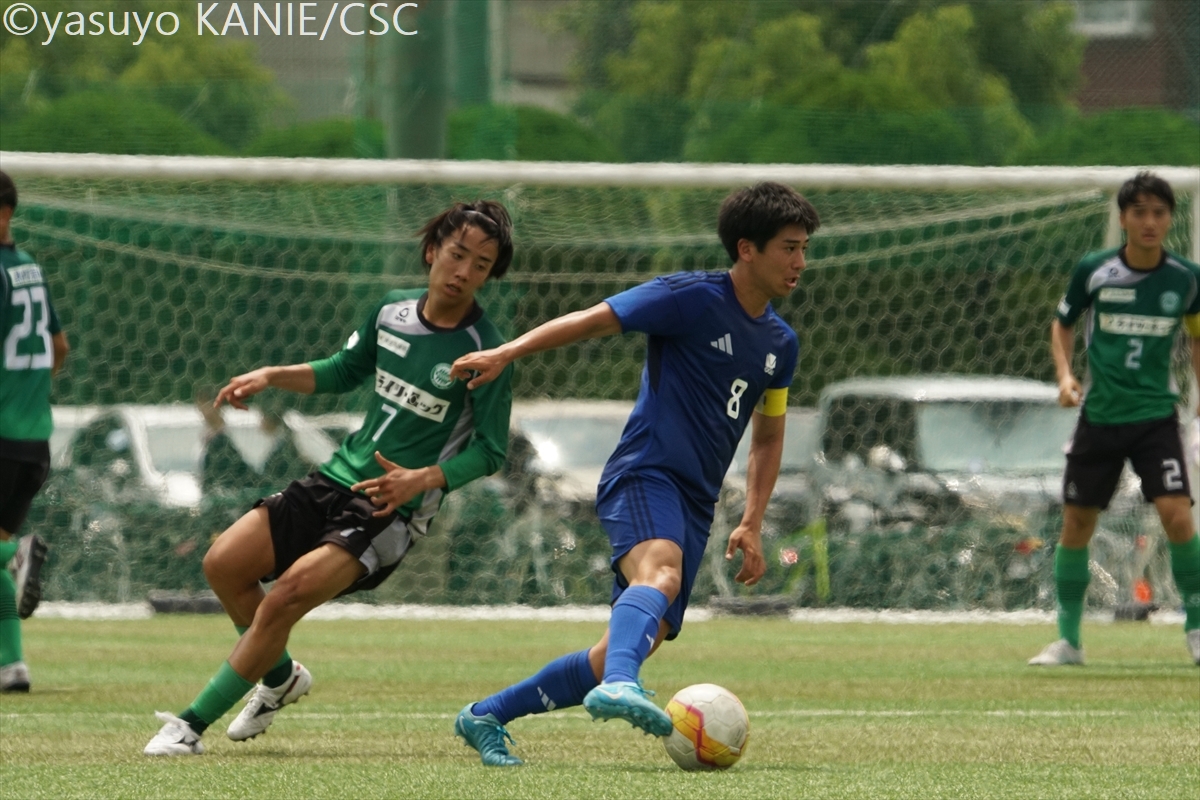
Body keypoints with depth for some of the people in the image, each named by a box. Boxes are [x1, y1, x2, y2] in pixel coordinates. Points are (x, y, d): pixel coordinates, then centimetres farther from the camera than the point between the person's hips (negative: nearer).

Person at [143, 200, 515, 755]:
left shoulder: (483, 351, -13)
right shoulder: (392, 311, 4)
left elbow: (489, 451, -10)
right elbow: (343, 372, 22)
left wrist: (422, 479, -24)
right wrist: (271, 376, 9)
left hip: (393, 509, -7)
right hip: (337, 479, 7)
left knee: (288, 596, -23)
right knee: (223, 564, -3)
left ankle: (192, 725, -14)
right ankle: (281, 678, 24)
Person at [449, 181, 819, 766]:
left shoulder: (780, 344, 16)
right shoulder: (691, 298, -5)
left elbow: (767, 437, 27)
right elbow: (593, 320, -7)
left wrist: (752, 525, 17)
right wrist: (506, 353, -18)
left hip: (695, 504, 7)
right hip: (643, 476, -7)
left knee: (620, 659, 1)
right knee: (661, 571, -39)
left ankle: (485, 717, 15)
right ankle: (620, 689, -65)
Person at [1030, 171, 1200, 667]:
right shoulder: (1093, 271, -5)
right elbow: (1062, 324, 12)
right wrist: (1065, 374, -3)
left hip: (1155, 416, -1)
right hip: (1099, 416, 1)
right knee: (1076, 524, 3)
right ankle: (1068, 640, 17)